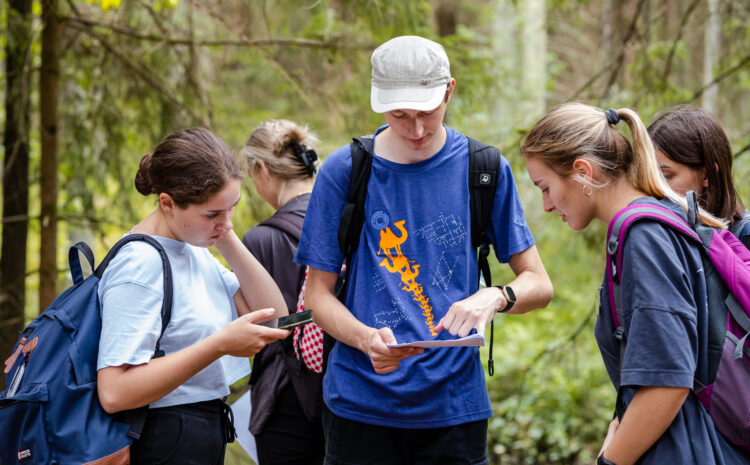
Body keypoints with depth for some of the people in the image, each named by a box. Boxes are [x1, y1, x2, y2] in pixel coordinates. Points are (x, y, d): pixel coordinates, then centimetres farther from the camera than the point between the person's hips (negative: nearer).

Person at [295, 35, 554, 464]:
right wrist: (366, 339, -19)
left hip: (454, 402, 1)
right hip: (361, 403, -1)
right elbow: (319, 293, 2)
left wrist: (494, 297, -20)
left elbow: (539, 285, 3)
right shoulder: (345, 171, -2)